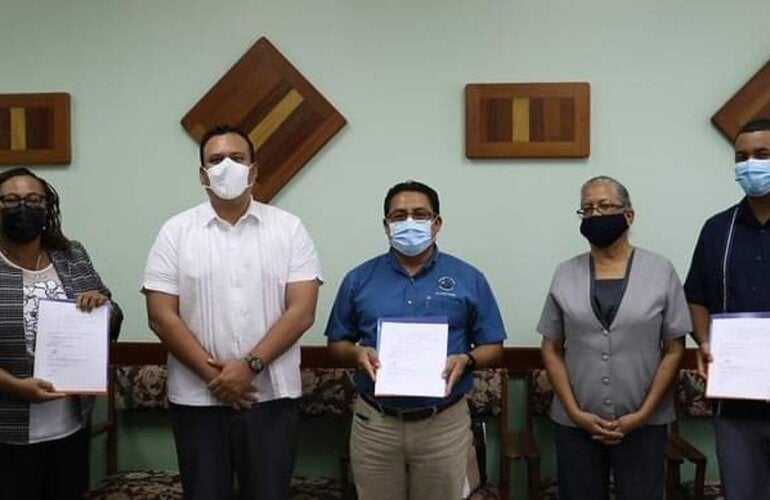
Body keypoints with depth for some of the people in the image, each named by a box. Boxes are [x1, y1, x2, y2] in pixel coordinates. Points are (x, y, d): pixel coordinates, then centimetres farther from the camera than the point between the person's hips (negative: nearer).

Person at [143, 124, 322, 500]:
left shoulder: (289, 229, 0)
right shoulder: (176, 232, 1)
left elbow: (301, 311, -7)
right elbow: (161, 316, -4)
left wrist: (250, 365, -15)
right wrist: (213, 373, -11)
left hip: (271, 396, 0)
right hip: (197, 398, 1)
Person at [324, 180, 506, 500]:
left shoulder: (469, 279, 1)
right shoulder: (359, 279, 4)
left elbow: (493, 346, 5)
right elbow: (337, 343, 9)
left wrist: (466, 360, -16)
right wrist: (357, 353, -12)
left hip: (444, 424, 0)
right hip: (374, 423, 1)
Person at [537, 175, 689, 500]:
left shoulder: (661, 271, -1)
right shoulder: (565, 274, 2)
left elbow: (674, 349, -2)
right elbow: (551, 349, 3)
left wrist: (643, 414, -8)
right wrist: (575, 413, -6)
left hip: (644, 425, -1)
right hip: (575, 424, 1)